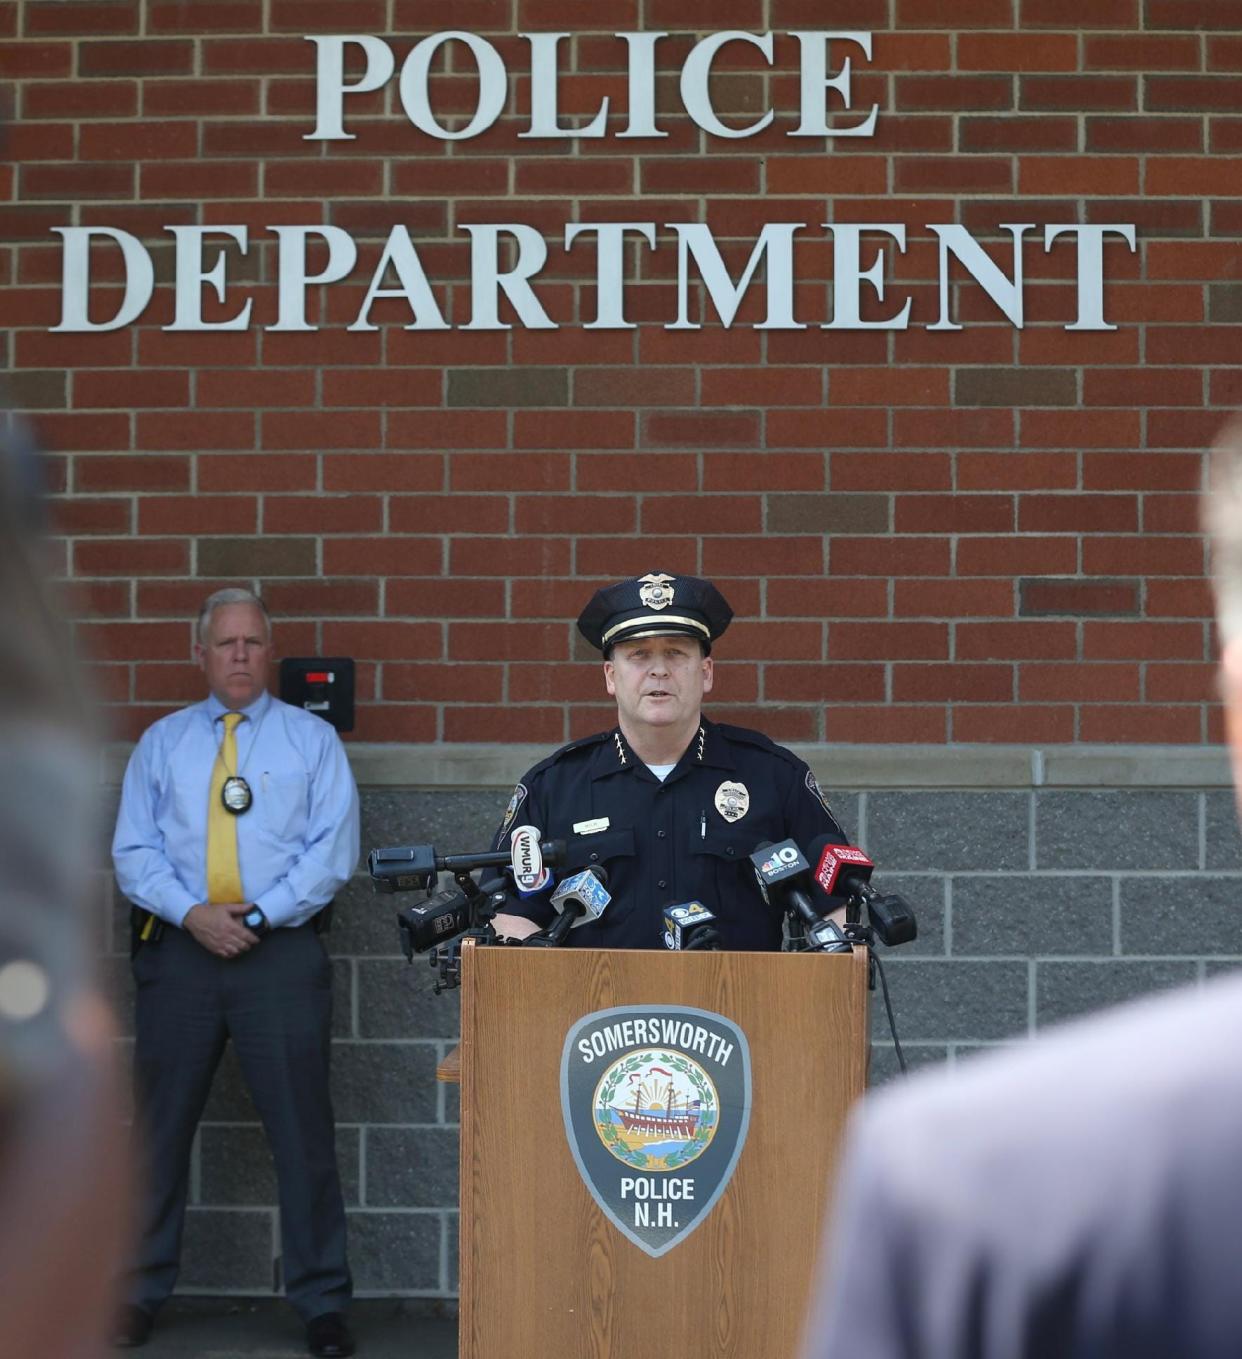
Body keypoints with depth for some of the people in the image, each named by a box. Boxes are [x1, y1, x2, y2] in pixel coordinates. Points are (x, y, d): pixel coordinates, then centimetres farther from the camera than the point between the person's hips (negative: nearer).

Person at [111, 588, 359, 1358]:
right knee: (160, 1127, 6)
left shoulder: (313, 740, 7)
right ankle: (140, 1293, 17)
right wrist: (193, 914, -11)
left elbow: (332, 851, -1)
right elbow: (134, 851, 6)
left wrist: (260, 914, -12)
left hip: (281, 949, -2)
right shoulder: (161, 743, 12)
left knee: (303, 1128, -2)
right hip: (181, 949, 2)